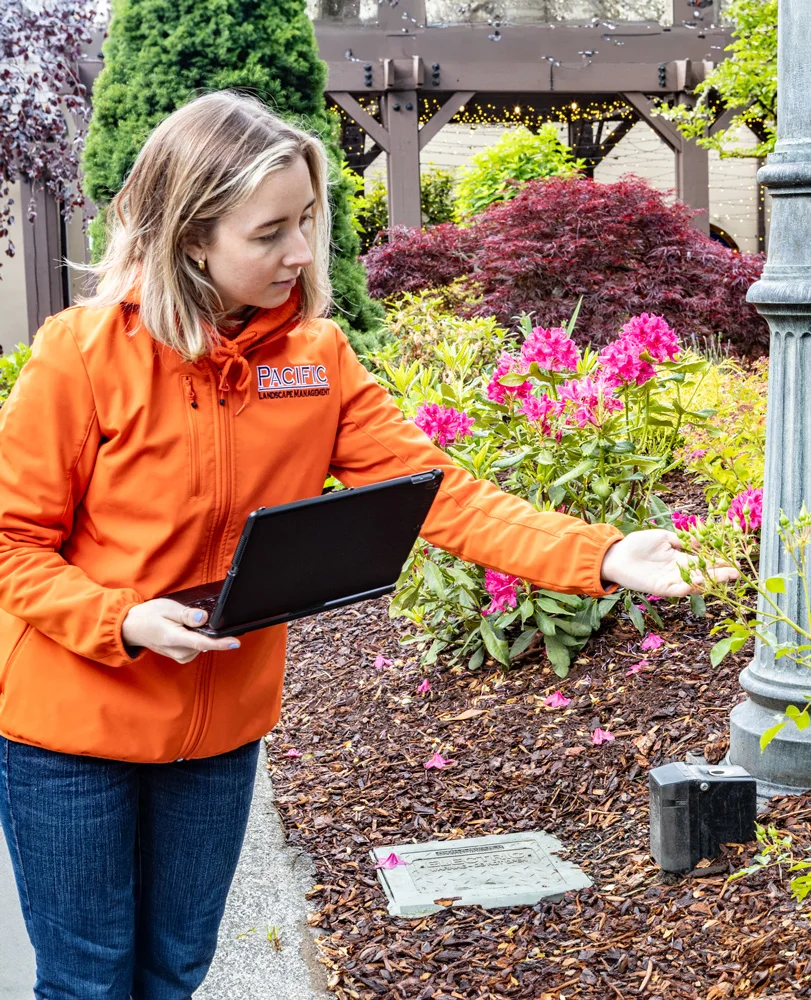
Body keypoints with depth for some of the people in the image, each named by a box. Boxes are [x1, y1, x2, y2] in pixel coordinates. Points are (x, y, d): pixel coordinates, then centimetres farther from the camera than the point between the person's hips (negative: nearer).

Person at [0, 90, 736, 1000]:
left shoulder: (316, 355, -5)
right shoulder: (83, 354, -17)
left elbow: (437, 490, -11)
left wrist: (598, 555, -22)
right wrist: (123, 620, -27)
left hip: (222, 725, 4)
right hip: (73, 728, -3)